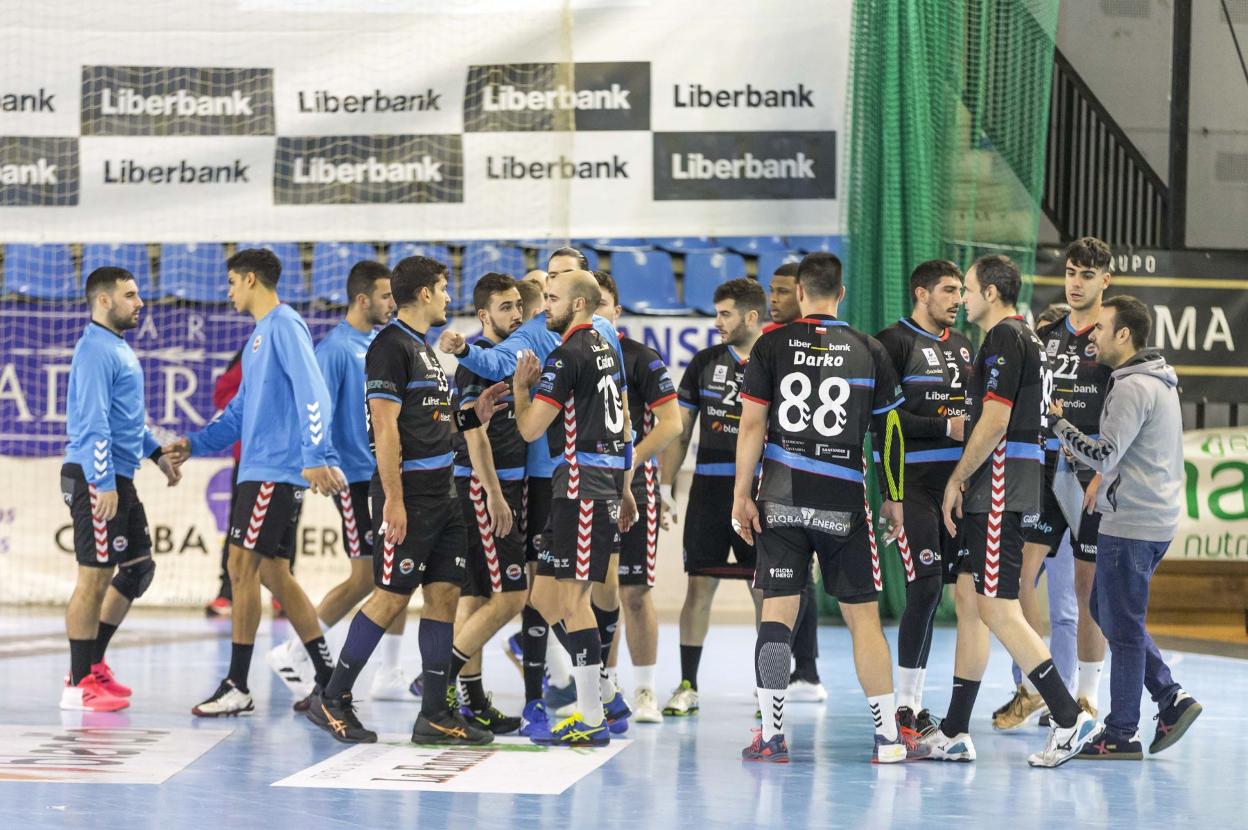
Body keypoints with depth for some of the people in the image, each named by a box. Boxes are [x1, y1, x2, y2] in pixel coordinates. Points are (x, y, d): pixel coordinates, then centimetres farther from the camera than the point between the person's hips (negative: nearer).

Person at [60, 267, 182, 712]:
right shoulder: (95, 350, -15)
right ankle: (79, 684, -2)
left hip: (119, 479, 10)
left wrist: (156, 452, 21)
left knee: (138, 567, 15)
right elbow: (94, 422, -21)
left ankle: (93, 664, 22)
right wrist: (104, 484, -25)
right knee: (96, 575, -7)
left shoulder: (120, 348, 16)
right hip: (96, 477, -10)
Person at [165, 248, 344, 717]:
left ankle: (237, 687, -4)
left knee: (243, 568, -8)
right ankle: (328, 681, 13)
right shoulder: (259, 335, 19)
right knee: (274, 575, 10)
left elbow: (312, 393, -21)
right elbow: (240, 410, 25)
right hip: (259, 469, 10)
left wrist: (315, 458, -29)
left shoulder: (284, 326, -11)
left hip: (275, 472, -10)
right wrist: (196, 443, 15)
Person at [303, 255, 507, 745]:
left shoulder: (424, 348, 18)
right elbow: (385, 427, -17)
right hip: (408, 494, -9)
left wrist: (473, 416, 10)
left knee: (444, 595, 6)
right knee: (391, 597, -5)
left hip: (441, 493, 9)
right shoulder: (391, 346, -11)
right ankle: (332, 699, 5)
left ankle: (434, 714, 8)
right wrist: (393, 499, -21)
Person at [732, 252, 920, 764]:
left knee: (777, 610, 2)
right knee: (863, 615, 5)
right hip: (843, 500, 0)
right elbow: (889, 432, 7)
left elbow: (752, 425, -3)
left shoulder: (772, 346, 1)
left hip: (781, 497, 0)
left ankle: (771, 737, 0)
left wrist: (741, 495, 1)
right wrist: (894, 499, 17)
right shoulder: (869, 351, 4)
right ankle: (888, 737, 4)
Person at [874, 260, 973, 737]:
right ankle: (905, 707, -4)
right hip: (913, 484, -7)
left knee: (931, 594, 8)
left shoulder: (962, 345, 18)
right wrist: (945, 428, -18)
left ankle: (914, 703, 14)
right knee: (925, 587, -12)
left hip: (956, 480, 7)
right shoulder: (895, 342, -6)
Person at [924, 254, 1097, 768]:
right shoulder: (1023, 339, 20)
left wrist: (957, 480, -11)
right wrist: (967, 481, 20)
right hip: (995, 493, 10)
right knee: (968, 599, 11)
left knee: (997, 609, -11)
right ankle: (954, 734, 13)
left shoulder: (1003, 340, -12)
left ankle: (1068, 717, -11)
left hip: (999, 486, -10)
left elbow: (994, 421, -18)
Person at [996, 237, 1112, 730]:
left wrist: (1104, 474, -16)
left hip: (1093, 478, -5)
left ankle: (1085, 698, 11)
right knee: (1018, 574, -3)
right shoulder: (1046, 335, 13)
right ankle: (1031, 690, 7)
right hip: (1045, 469, 5)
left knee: (1088, 586, 1)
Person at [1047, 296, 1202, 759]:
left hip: (1131, 525, -10)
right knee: (1107, 611, 18)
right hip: (1155, 518, 10)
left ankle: (1121, 734, 2)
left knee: (1122, 626, -3)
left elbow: (1104, 456, -21)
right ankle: (1170, 698, 13)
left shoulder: (1134, 388, -17)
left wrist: (1058, 423, -12)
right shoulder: (1158, 381, 15)